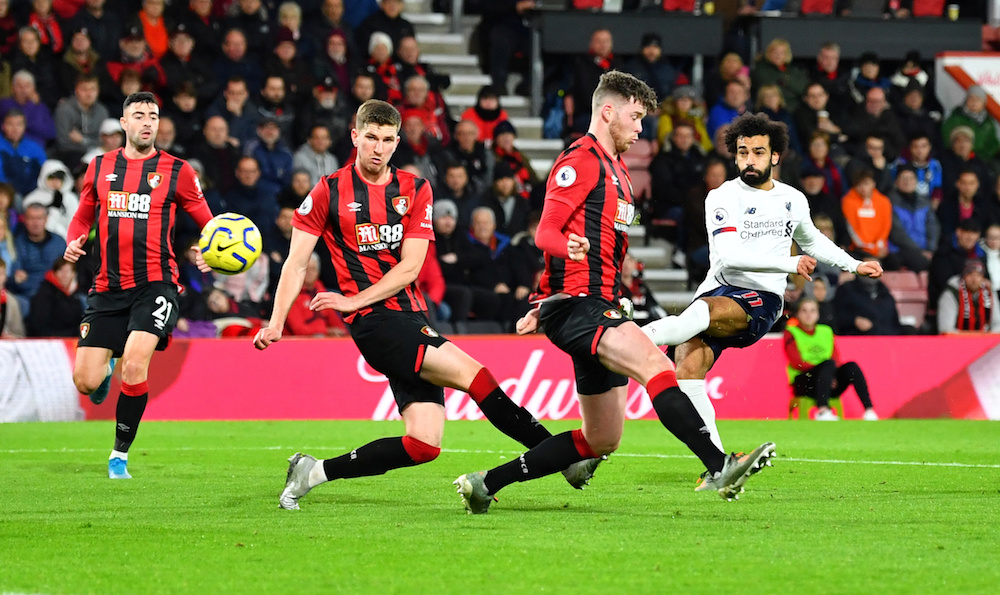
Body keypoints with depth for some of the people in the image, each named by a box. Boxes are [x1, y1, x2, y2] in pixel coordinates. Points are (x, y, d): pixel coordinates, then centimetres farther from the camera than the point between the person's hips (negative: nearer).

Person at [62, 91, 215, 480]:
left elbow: (207, 223, 7)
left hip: (155, 284, -3)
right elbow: (83, 216, 23)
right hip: (108, 287, 3)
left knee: (134, 364, -23)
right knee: (85, 381, -3)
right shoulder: (100, 167, 10)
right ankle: (106, 372, 38)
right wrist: (74, 242, 1)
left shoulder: (176, 170, 3)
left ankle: (120, 455, -4)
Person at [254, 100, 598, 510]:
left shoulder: (415, 190, 10)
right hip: (374, 323, -5)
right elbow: (297, 263, 5)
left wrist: (355, 300, -10)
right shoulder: (330, 191, 2)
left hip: (413, 321, 5)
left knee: (424, 444, -4)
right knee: (471, 372, -20)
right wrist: (276, 324, -6)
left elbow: (410, 266, 2)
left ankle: (314, 472, 7)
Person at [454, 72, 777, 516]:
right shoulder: (581, 160, -6)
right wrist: (569, 247, -36)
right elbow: (546, 233, -14)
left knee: (601, 442, 8)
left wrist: (543, 306, 31)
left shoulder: (614, 168, 24)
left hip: (599, 308, 10)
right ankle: (721, 467, -45)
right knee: (654, 363, -30)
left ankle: (487, 483, 16)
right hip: (577, 305, -10)